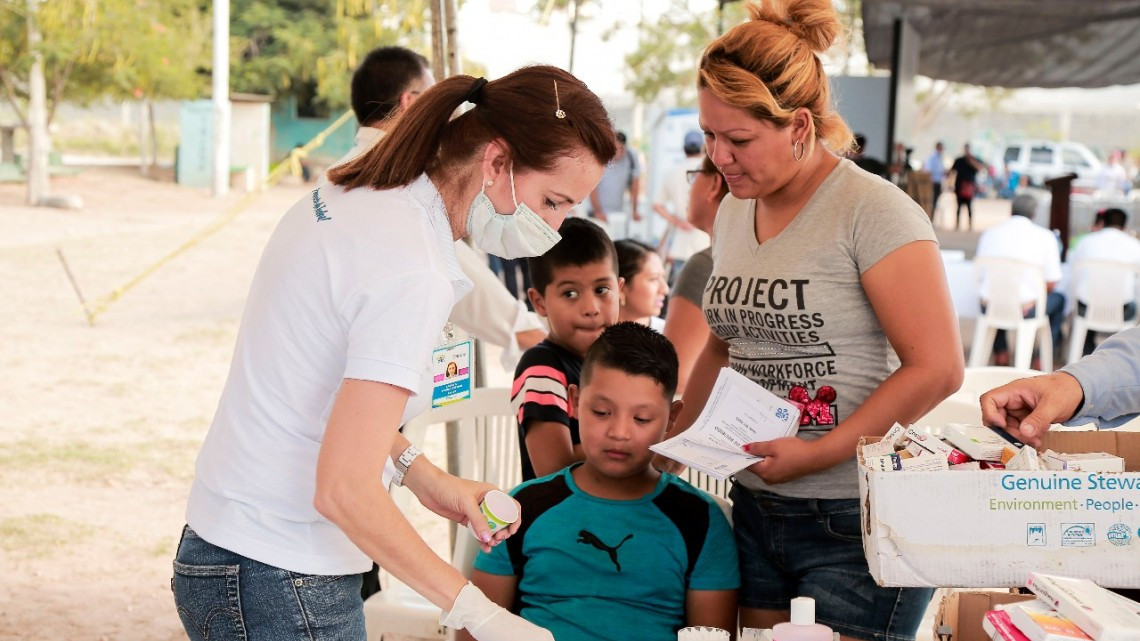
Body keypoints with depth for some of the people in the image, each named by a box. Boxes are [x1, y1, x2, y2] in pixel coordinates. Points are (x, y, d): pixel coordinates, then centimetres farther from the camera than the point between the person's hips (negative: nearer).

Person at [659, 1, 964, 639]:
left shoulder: (873, 211, -13)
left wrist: (819, 453, -20)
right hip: (756, 509, 7)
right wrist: (677, 441, 8)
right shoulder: (734, 213, 10)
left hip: (856, 521, -6)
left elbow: (937, 368, -18)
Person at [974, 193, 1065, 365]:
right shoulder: (1045, 236, -1)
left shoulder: (989, 233, 6)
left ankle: (1000, 354, 38)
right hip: (1025, 311, -3)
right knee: (1058, 299, 27)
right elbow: (1051, 283, -3)